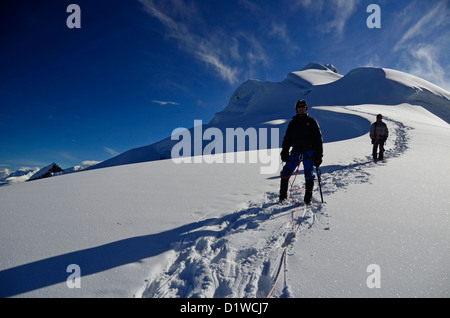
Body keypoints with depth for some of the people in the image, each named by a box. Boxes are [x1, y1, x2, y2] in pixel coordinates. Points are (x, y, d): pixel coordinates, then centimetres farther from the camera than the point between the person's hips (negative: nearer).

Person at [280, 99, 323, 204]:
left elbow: (318, 139, 5)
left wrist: (319, 155, -3)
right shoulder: (293, 123, 16)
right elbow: (287, 139, 16)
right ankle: (283, 196, 7)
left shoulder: (311, 121, 8)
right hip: (296, 150, 3)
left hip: (309, 150, -2)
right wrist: (284, 152, 4)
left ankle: (308, 198, 1)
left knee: (308, 174, -9)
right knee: (286, 171, -6)